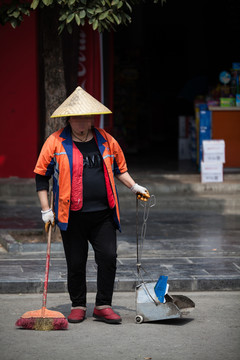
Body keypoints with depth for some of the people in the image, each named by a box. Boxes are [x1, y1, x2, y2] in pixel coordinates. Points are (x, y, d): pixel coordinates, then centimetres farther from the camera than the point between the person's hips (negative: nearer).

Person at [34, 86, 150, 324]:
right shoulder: (56, 142, -2)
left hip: (103, 215, 2)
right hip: (72, 215, -2)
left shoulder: (106, 141, 8)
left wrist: (133, 186, 12)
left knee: (108, 258, -4)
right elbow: (41, 175, 3)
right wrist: (46, 209, -1)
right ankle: (78, 305, 20)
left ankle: (103, 306, 8)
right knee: (76, 263, 4)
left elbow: (119, 167, 24)